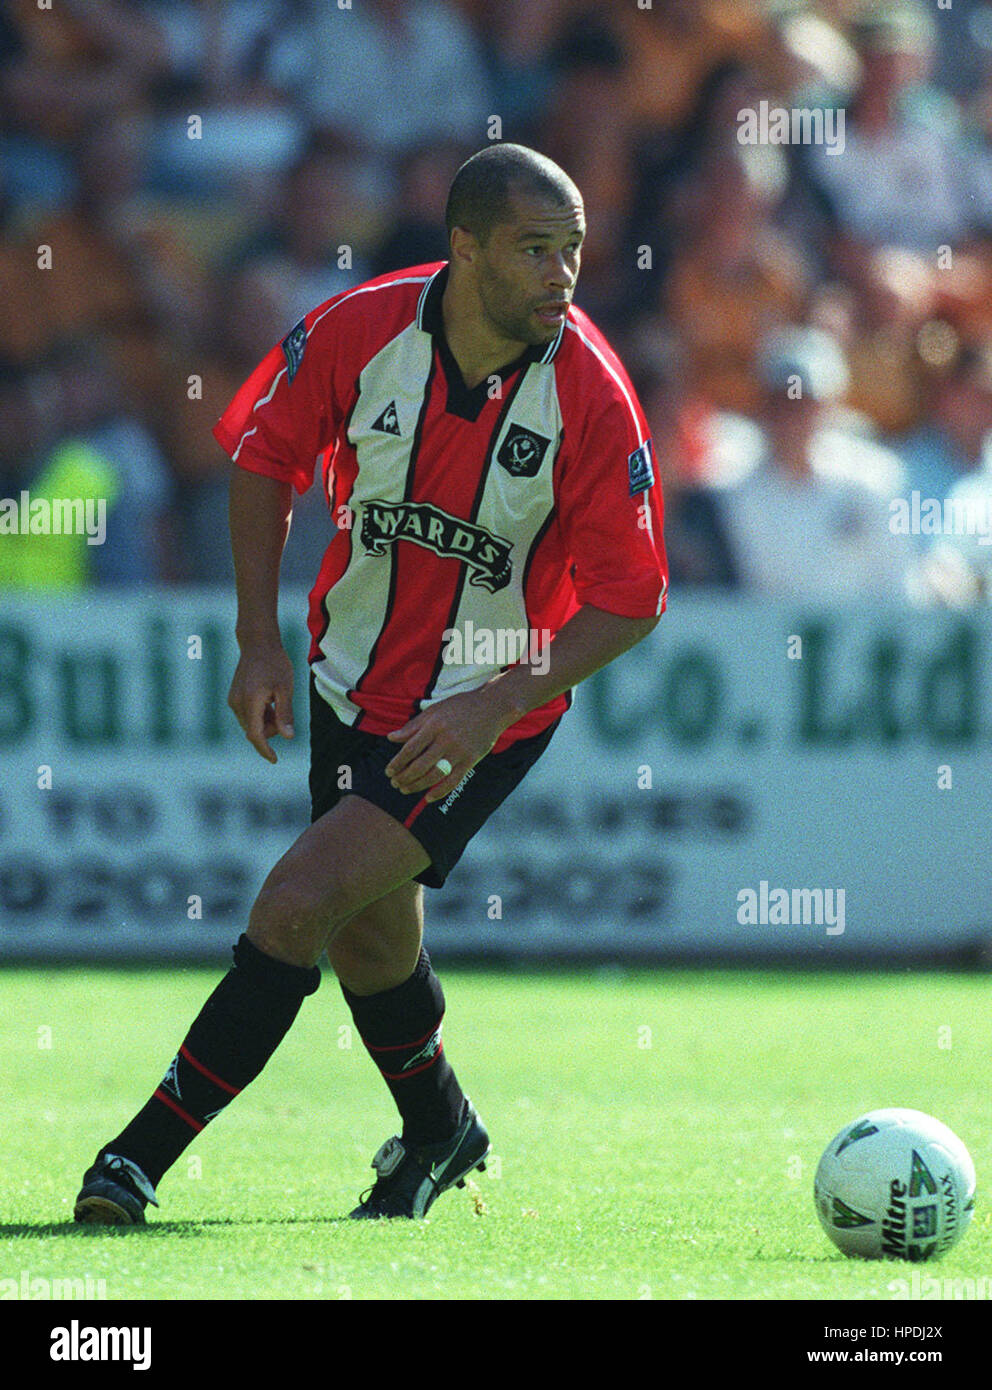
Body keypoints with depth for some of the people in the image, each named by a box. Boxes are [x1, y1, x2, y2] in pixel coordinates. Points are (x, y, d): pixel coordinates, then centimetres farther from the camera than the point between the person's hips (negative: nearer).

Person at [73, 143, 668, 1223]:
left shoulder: (590, 395, -22)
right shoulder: (360, 331, -16)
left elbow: (630, 599, -15)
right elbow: (264, 458, 3)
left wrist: (494, 705, -24)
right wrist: (258, 642, -4)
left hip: (485, 711, -4)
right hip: (356, 678, 4)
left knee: (304, 899, -17)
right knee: (368, 936, 15)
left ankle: (151, 1147, -8)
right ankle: (439, 1134, 44)